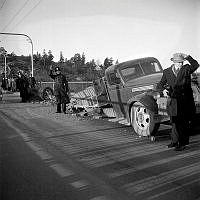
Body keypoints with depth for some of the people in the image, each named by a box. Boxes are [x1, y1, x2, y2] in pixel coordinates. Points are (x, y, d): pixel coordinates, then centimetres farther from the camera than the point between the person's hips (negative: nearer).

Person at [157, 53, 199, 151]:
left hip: (185, 101, -2)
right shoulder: (167, 72, 5)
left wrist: (187, 57, -20)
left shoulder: (186, 69, 2)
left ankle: (182, 143, 13)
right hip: (173, 101, 2)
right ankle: (175, 141, 26)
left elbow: (196, 65, -14)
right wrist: (163, 90, -14)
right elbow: (160, 84, 7)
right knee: (175, 122, 10)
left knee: (184, 123, 2)